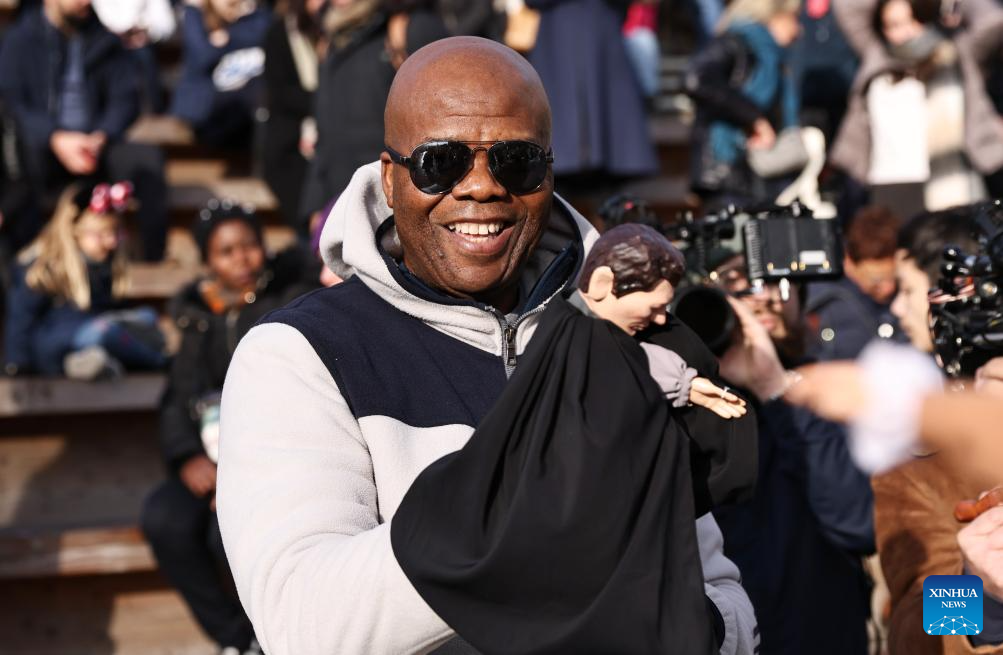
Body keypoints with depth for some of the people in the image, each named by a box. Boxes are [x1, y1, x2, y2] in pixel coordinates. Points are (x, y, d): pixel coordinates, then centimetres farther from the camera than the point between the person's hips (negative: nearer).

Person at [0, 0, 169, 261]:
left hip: (94, 145, 3)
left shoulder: (104, 38, 12)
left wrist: (100, 138, -14)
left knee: (148, 157, -25)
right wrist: (56, 139, -23)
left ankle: (154, 258, -20)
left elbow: (125, 99, 6)